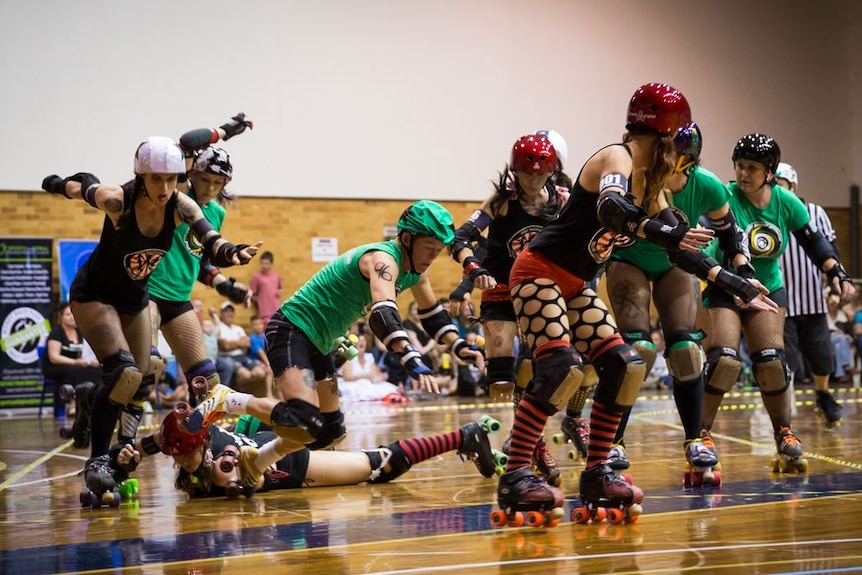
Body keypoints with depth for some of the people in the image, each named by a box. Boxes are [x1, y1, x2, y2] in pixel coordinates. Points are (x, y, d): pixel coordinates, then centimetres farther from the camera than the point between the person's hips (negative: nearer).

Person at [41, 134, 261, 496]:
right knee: (124, 372, -24)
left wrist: (233, 253, -57)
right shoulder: (117, 200, -29)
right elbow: (82, 187, -10)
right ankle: (96, 462, -12)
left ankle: (90, 412, 45)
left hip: (135, 299, 5)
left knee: (136, 380, 12)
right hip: (94, 295, -5)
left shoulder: (181, 206, -20)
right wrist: (57, 183, 10)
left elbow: (211, 242, -35)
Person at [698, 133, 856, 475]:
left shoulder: (786, 203, -7)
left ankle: (785, 437, 11)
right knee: (724, 362, -17)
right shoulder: (726, 198, -19)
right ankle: (700, 435, -4)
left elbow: (814, 242, 7)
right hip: (723, 291, -3)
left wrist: (837, 273, -3)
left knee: (771, 363, -6)